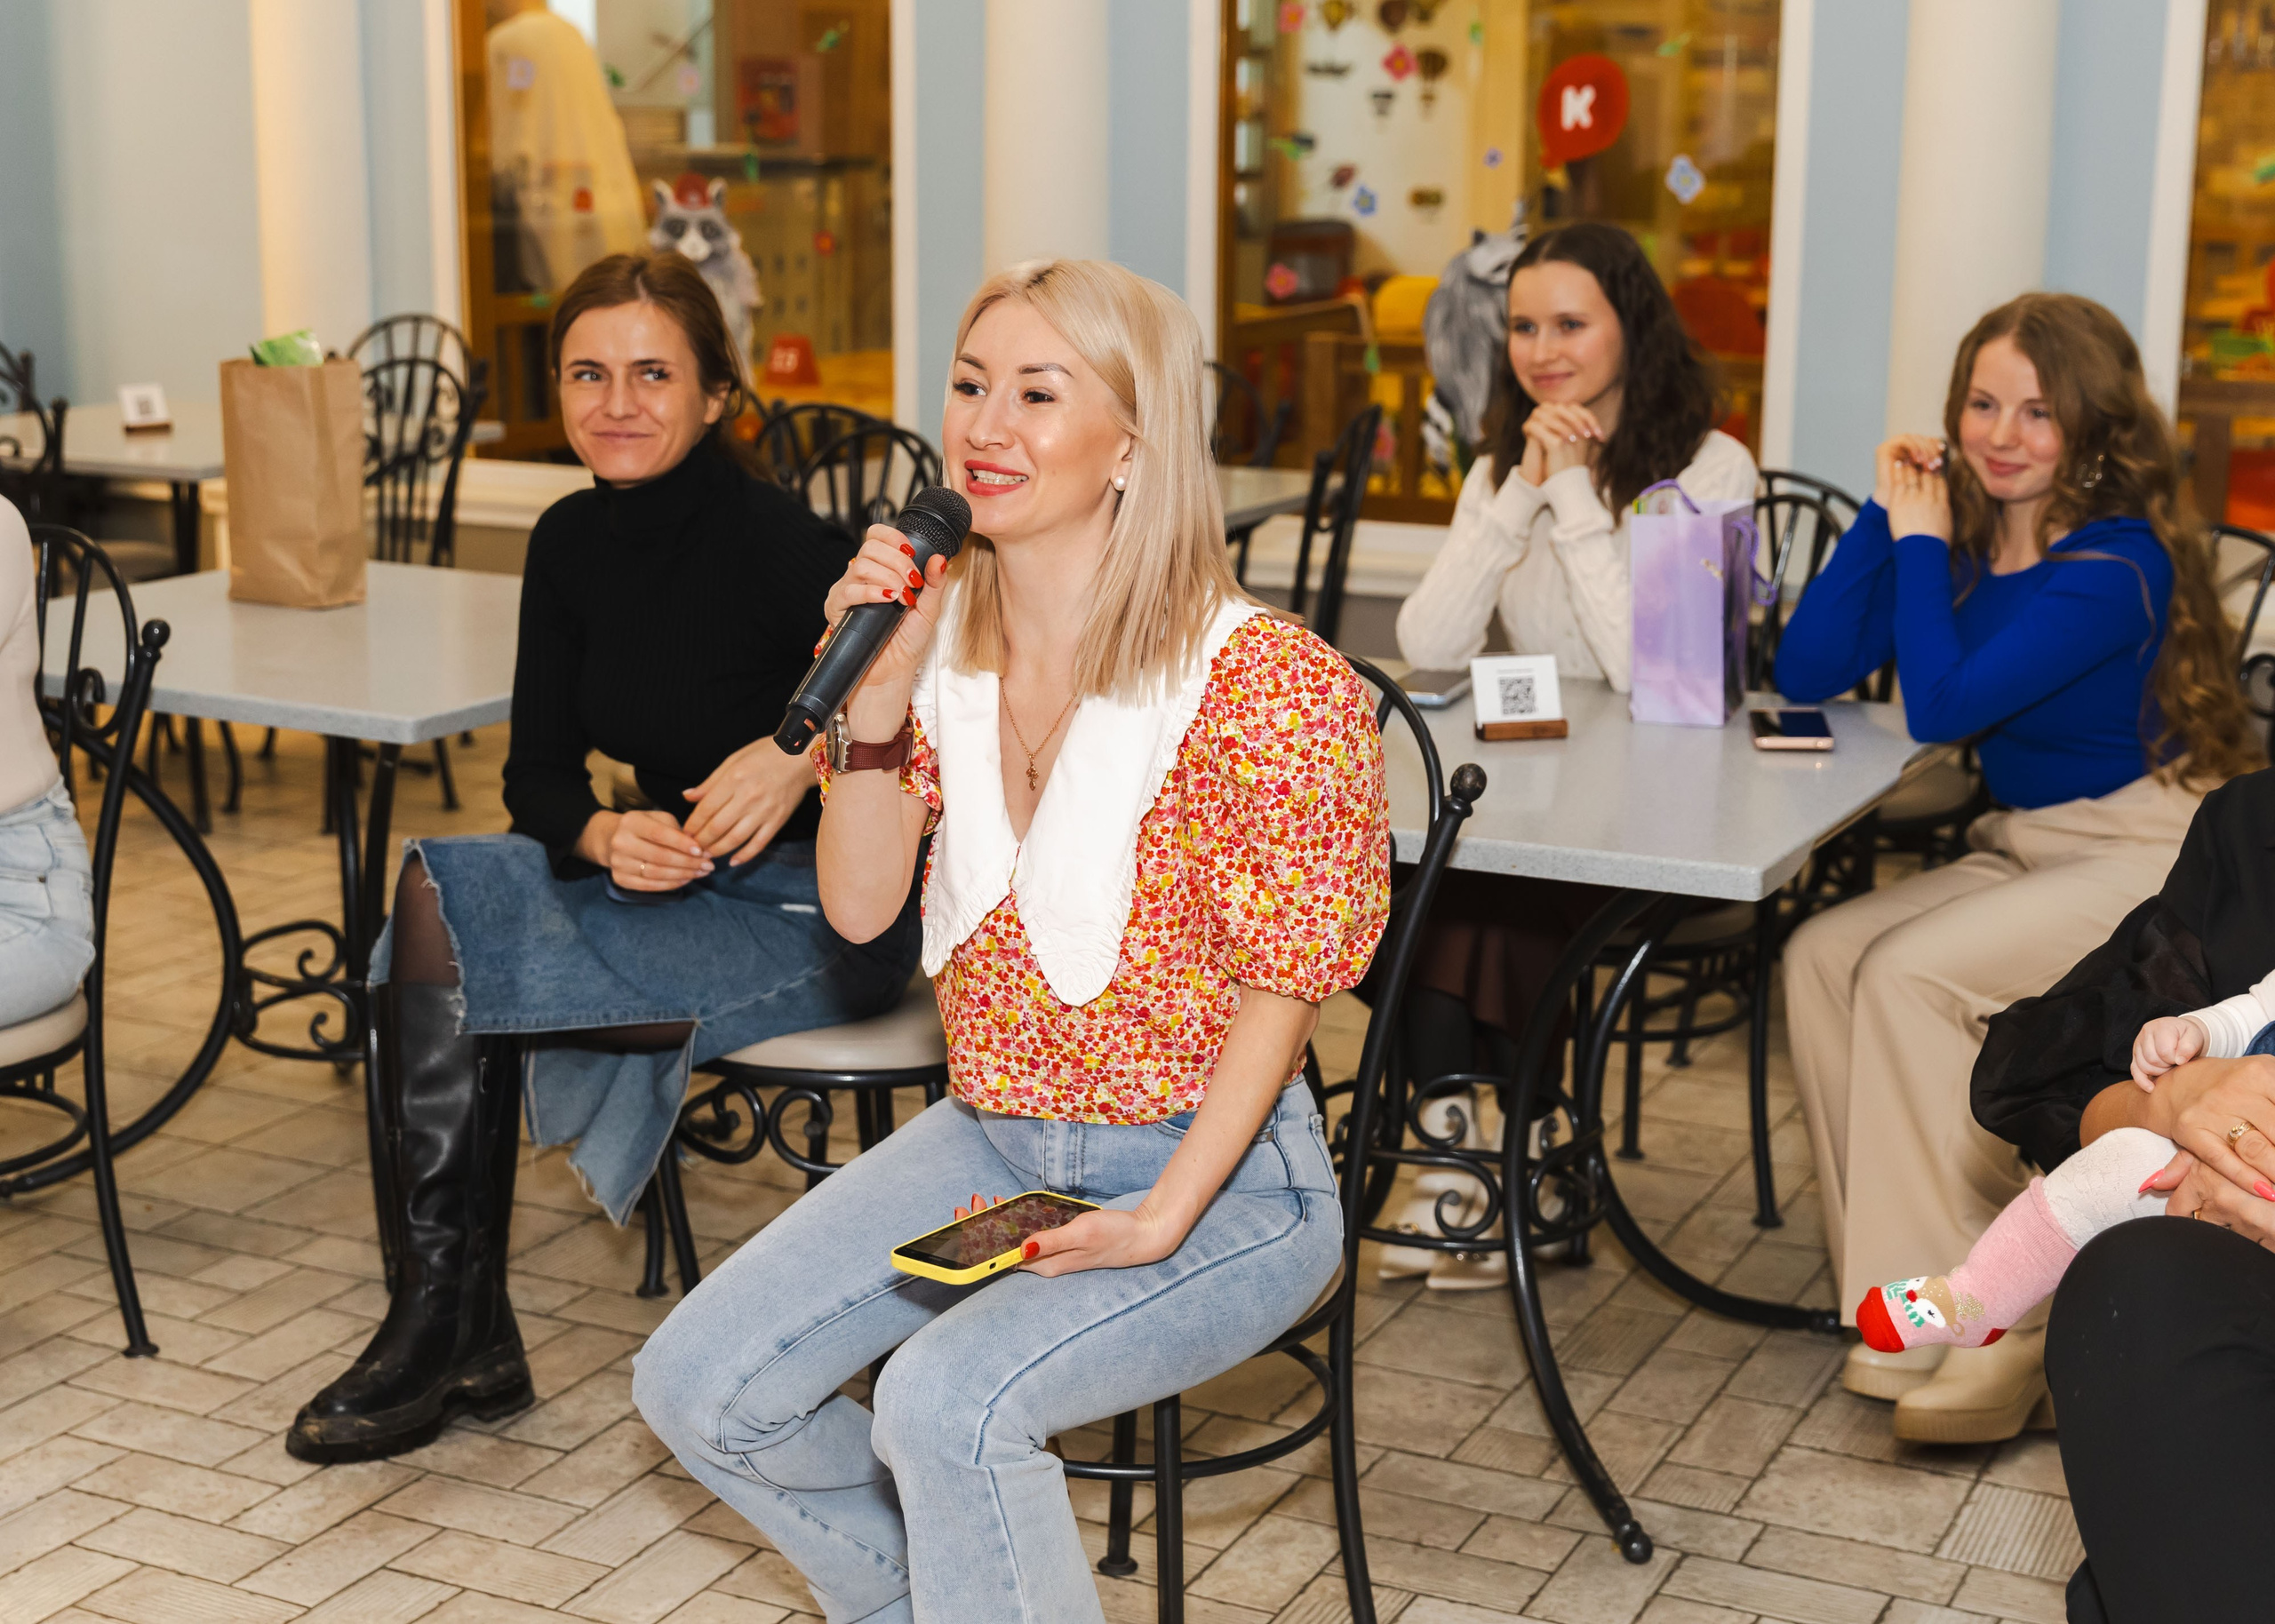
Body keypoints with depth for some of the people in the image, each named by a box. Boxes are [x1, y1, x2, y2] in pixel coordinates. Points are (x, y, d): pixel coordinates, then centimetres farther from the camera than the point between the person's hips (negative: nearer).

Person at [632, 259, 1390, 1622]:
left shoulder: (1268, 683, -18)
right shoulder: (943, 636, 2)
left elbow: (1283, 984, -13)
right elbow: (859, 907, 2)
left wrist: (1159, 1223, -20)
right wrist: (877, 693, -12)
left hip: (1216, 1168, -6)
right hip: (991, 1144, 7)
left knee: (947, 1398, -31)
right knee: (698, 1386, -3)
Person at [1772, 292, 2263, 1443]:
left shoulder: (2114, 567, -18)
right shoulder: (1967, 538, 5)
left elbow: (1940, 706, -26)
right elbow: (1806, 672, 0)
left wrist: (1921, 541, -14)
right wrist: (1889, 516, -6)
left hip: (2153, 862, -8)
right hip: (2027, 850, 8)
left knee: (1913, 974, -26)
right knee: (1821, 957, -12)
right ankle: (1891, 1279, -11)